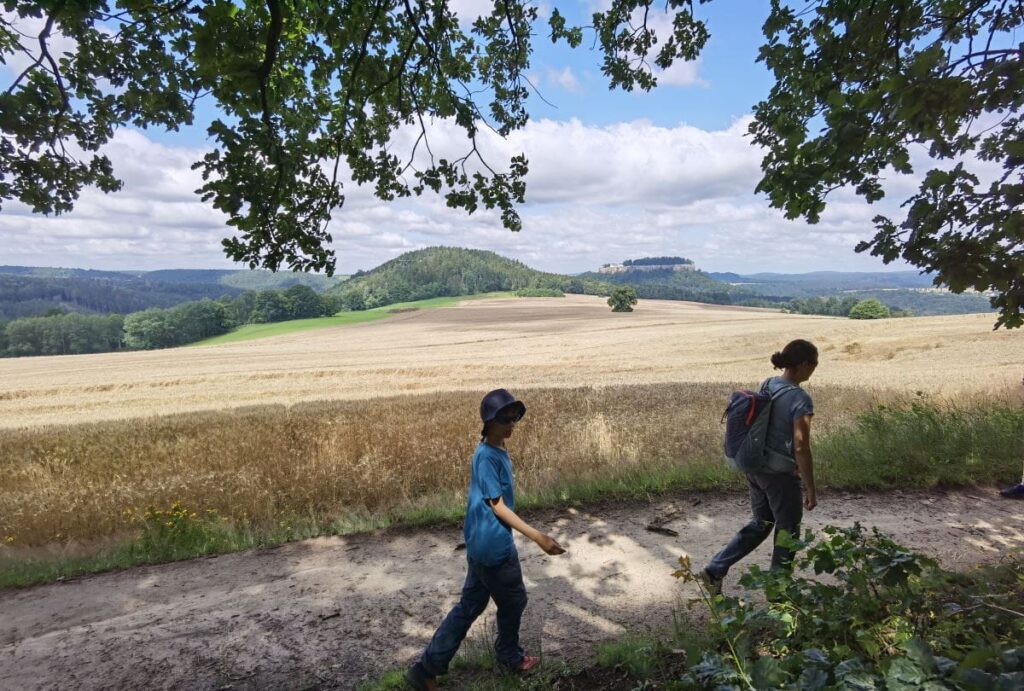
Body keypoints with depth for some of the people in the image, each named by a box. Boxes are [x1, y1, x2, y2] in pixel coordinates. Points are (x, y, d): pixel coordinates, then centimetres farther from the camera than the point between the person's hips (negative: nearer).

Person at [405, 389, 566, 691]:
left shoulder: (497, 451, 7)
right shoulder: (487, 456, -22)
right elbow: (498, 506, -22)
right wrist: (538, 537, -24)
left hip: (483, 544, 9)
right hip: (494, 546, -9)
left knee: (469, 605, 15)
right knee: (514, 601, 14)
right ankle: (509, 656, 40)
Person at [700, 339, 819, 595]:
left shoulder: (767, 385, 4)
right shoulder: (801, 399, -19)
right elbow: (801, 448, -19)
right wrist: (810, 489, -10)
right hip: (781, 475, -7)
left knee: (760, 524, 23)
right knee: (787, 533, 14)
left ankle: (714, 570, 20)